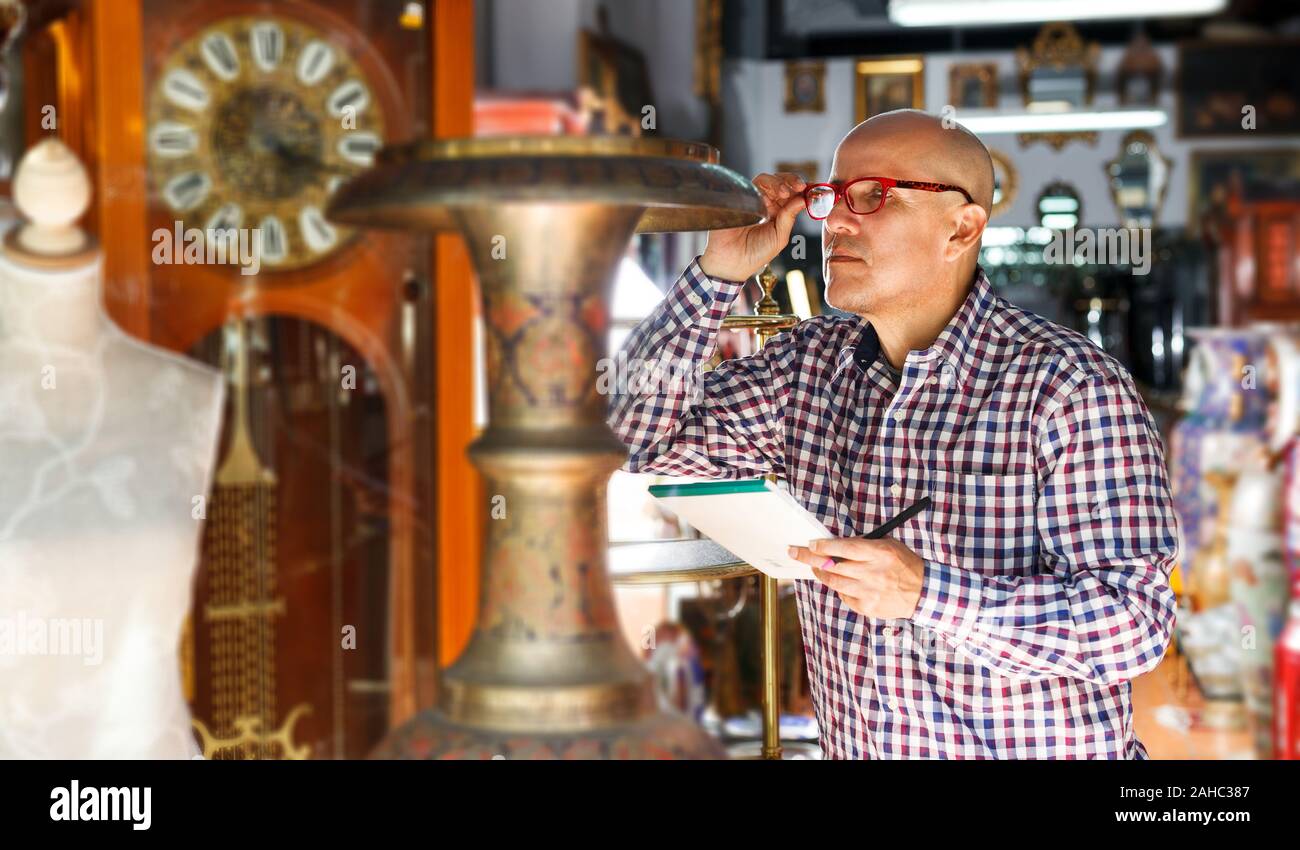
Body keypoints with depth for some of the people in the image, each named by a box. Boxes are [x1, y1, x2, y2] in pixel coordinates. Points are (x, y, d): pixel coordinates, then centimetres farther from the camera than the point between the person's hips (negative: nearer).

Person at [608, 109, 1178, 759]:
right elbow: (645, 440, 5)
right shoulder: (811, 364, 5)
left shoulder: (1070, 388, -12)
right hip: (850, 748, 4)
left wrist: (929, 593, -26)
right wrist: (718, 275, -3)